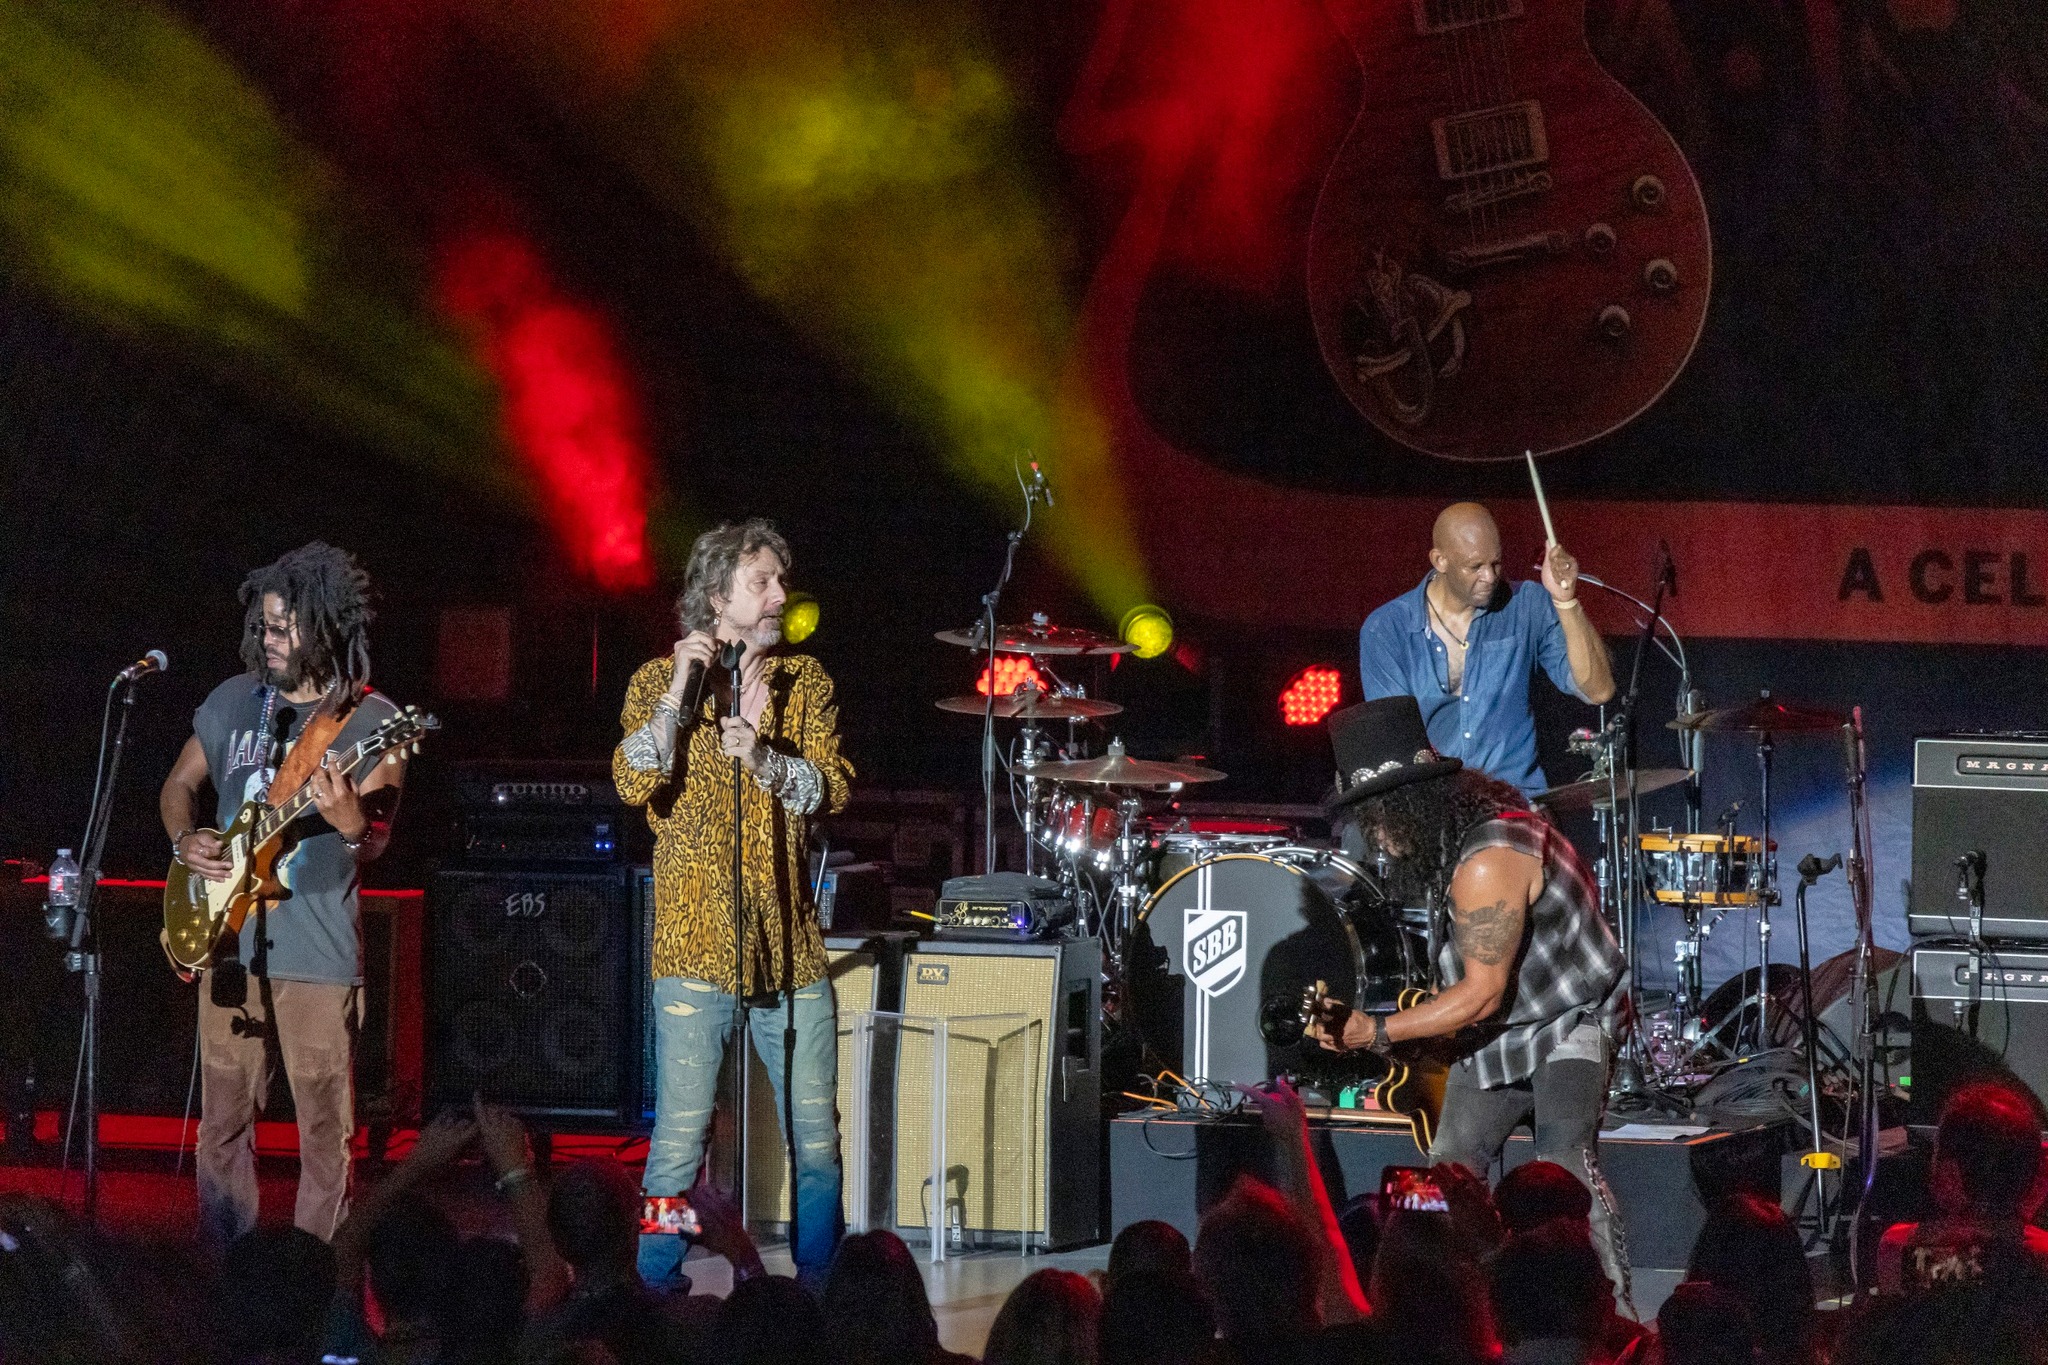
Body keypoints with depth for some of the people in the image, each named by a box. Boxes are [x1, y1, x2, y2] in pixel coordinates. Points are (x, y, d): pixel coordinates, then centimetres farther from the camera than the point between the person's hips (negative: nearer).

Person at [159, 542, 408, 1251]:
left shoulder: (370, 720, -5)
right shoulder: (234, 701, 9)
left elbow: (374, 844, -13)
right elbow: (179, 784, 22)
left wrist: (348, 821, -36)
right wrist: (185, 840, 1)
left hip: (318, 954, -4)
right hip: (228, 946, 5)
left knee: (325, 1132, -2)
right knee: (223, 1124, 10)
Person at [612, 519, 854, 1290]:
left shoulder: (803, 682, 11)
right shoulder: (659, 681, 3)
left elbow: (833, 788, -2)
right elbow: (635, 784, -11)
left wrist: (762, 757, -18)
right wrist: (679, 692, -18)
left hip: (789, 944, 3)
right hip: (696, 944, -3)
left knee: (817, 1141, 3)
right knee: (680, 1142, -7)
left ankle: (817, 1293, 15)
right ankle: (654, 1301, 2)